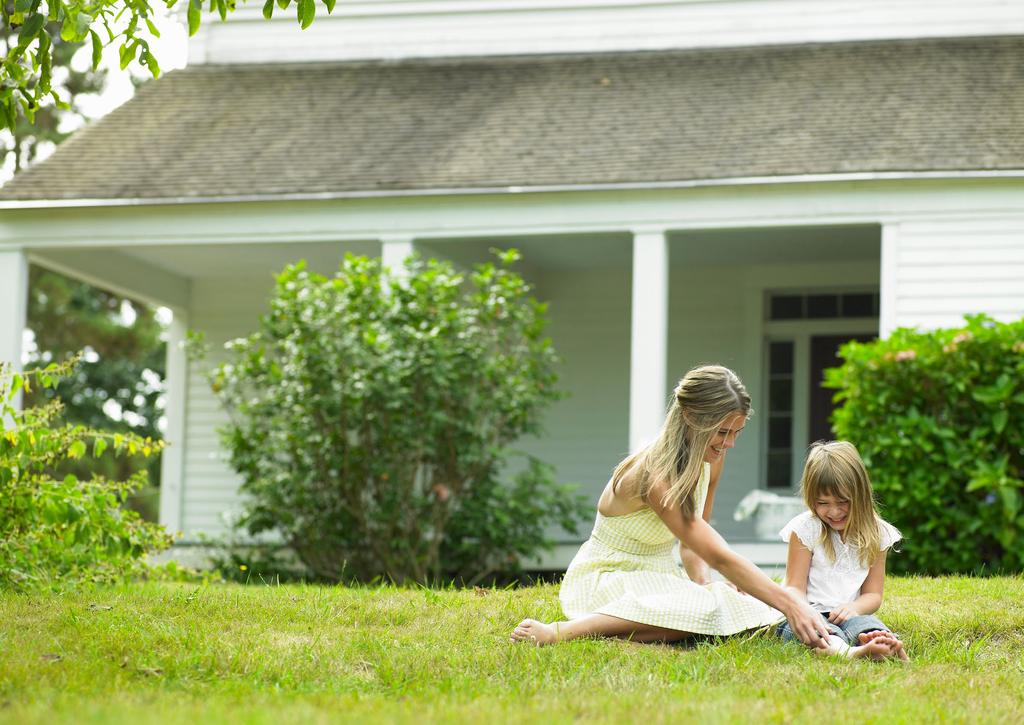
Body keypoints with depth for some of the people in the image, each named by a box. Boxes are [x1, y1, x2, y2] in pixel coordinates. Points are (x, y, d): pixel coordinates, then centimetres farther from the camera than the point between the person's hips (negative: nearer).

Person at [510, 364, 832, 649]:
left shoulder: (711, 459, -2)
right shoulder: (656, 476, -28)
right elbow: (719, 557, -34)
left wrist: (700, 578, -10)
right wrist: (789, 602, -39)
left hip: (659, 577, 8)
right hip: (605, 578, -8)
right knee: (700, 609, -36)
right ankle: (558, 632, -26)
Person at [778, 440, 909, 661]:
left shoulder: (875, 534, 8)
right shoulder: (806, 529, 0)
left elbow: (873, 595, 9)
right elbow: (795, 587, -3)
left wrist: (854, 608, -16)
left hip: (846, 615, 3)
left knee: (863, 622, -34)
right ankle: (846, 651, -72)